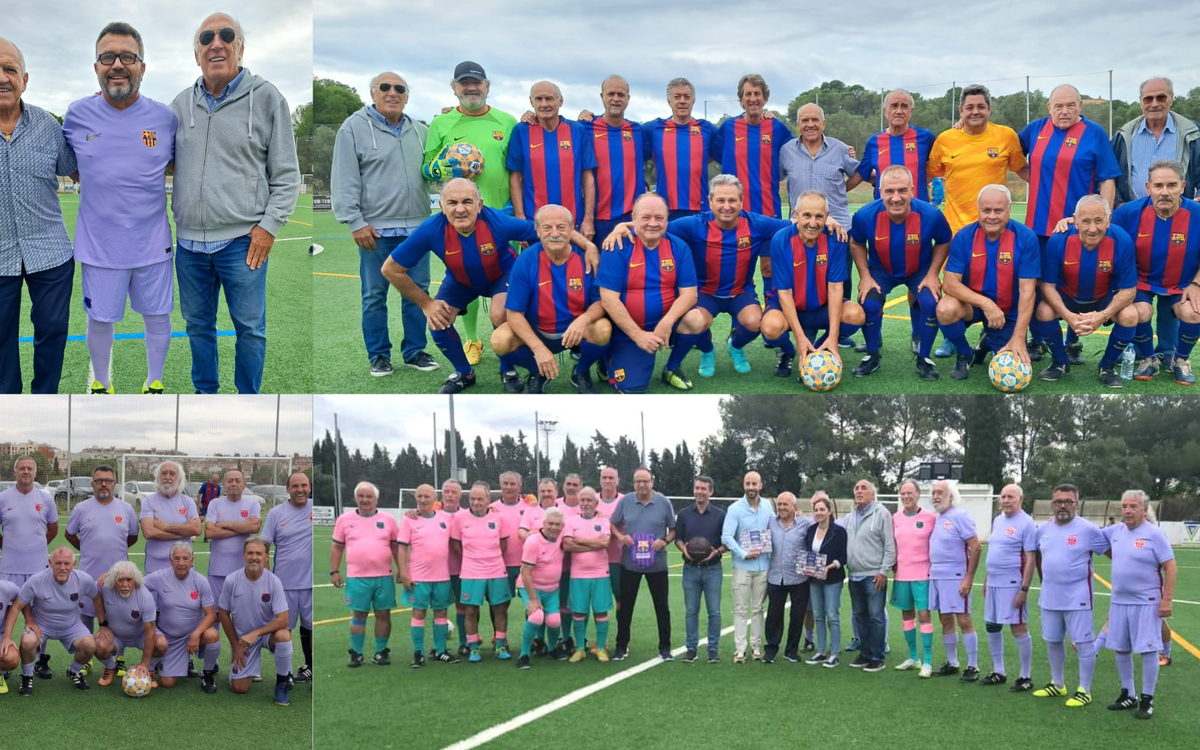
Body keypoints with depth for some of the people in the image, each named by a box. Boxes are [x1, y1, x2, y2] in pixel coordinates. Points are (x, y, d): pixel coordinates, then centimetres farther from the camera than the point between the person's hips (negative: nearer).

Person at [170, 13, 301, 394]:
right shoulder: (182, 103, 10)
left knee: (250, 327, 3)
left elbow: (286, 174, -1)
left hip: (242, 240, -4)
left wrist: (269, 226, -9)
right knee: (197, 324, 15)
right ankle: (205, 392, 32)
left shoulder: (266, 98, -2)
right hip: (190, 240, 4)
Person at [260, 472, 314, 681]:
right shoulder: (276, 513, -2)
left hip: (310, 581, 0)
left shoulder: (314, 508, -1)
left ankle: (309, 667, 29)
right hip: (284, 582, 0)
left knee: (309, 626, 13)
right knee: (283, 628, 8)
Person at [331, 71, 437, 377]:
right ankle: (378, 355, 15)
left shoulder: (420, 131, 11)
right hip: (376, 229, -4)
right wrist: (355, 222, -12)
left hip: (417, 227, 4)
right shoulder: (354, 128, -2)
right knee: (375, 295, 4)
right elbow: (344, 181, -6)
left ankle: (414, 351, 21)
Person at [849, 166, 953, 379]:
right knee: (868, 304, -24)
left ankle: (923, 359, 1)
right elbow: (856, 244, -5)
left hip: (920, 271, 0)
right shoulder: (865, 216, -28)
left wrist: (932, 274, -14)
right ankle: (873, 357, 4)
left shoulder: (931, 215, -30)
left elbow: (944, 243, -6)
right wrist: (865, 276, -13)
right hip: (881, 270, 0)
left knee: (931, 303, -24)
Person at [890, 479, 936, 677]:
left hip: (922, 574, -5)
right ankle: (913, 657, 23)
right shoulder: (895, 518, 6)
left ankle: (927, 662, -2)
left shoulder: (930, 517, -6)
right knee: (907, 614, 11)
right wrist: (893, 565, 9)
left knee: (924, 614, -6)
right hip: (902, 574, 5)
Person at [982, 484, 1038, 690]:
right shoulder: (997, 520, 14)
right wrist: (986, 580, 20)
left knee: (1018, 628, -4)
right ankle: (998, 672, 24)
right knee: (991, 626, 12)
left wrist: (1024, 588, -19)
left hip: (1012, 585, -8)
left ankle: (1026, 676, 5)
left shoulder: (1026, 523, -11)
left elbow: (1030, 559, -14)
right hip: (993, 583, 8)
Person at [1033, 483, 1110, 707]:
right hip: (1049, 597, 6)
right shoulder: (1043, 529, 5)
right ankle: (1057, 684, 29)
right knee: (1052, 641, 14)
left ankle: (1084, 691, 7)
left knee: (1083, 643, -2)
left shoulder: (1088, 529, -11)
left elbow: (1111, 552, -3)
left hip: (1077, 597, -6)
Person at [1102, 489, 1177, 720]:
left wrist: (1166, 599, -16)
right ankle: (1128, 695, 25)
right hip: (1119, 601, 6)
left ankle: (1147, 699, 9)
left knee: (1148, 650, -1)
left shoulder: (1154, 534, -11)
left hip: (1146, 603, -6)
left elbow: (1171, 567, -11)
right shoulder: (1115, 530, 5)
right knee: (1121, 649, 12)